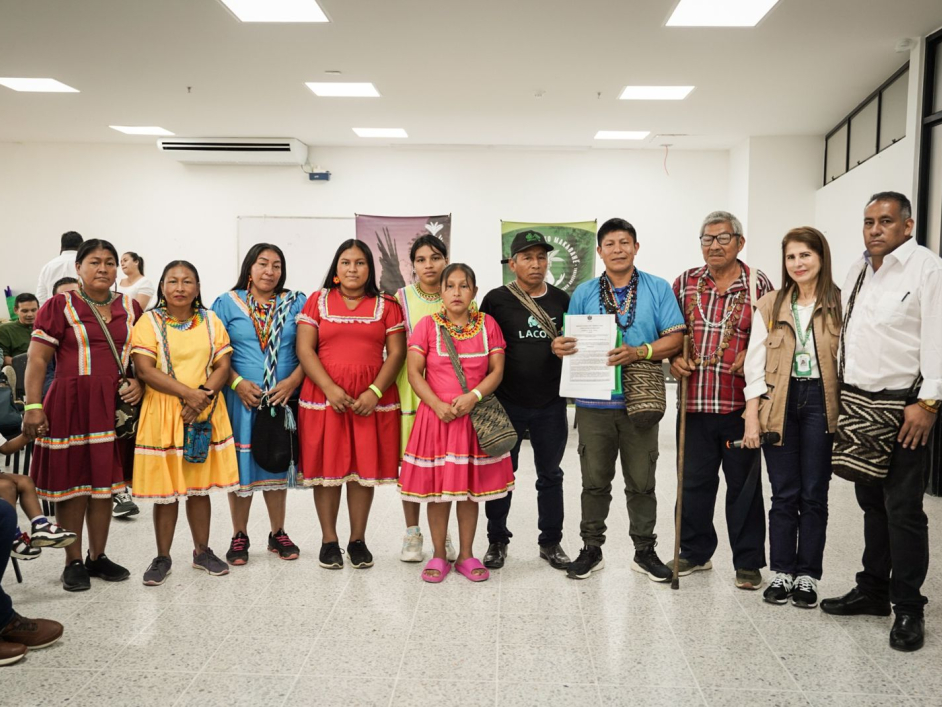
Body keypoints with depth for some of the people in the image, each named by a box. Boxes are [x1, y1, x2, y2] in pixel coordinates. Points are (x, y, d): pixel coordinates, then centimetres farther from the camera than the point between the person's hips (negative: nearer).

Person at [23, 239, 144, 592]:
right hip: (71, 404, -4)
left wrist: (139, 383, -2)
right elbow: (37, 359, -5)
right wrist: (33, 406, -12)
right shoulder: (60, 306, -1)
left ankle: (98, 557, 23)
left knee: (105, 483, 10)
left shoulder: (130, 308, 10)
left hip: (115, 405, 4)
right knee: (72, 483, 3)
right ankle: (73, 563, 15)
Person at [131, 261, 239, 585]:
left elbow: (223, 366, 2)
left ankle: (202, 550, 24)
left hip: (206, 413, 3)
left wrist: (204, 396, -15)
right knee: (165, 489, 3)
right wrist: (187, 393, -18)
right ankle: (162, 557, 17)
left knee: (200, 486, 10)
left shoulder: (211, 321, 8)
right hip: (162, 413, -2)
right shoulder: (149, 322, -1)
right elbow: (145, 370, -11)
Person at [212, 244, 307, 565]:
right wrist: (238, 383, -13)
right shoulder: (227, 303, 3)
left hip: (283, 397, 1)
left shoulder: (296, 303, 6)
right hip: (241, 398, -1)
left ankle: (278, 533, 23)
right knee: (241, 464, 4)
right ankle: (239, 536, 18)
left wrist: (292, 381, -13)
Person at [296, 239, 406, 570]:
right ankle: (328, 540, 14)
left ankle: (358, 540, 15)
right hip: (324, 395, 0)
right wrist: (330, 389, -13)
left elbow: (396, 353, 1)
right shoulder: (317, 301, 7)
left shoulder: (386, 305, 8)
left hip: (372, 398, 0)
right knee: (327, 467, 3)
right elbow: (304, 349, -1)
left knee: (364, 468, 3)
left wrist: (375, 392, -12)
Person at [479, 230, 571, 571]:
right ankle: (497, 540, 25)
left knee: (550, 475, 12)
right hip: (507, 403, -2)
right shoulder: (496, 299, -4)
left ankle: (551, 542, 26)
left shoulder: (561, 300, 4)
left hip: (551, 405, 3)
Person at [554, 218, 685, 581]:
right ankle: (591, 548, 21)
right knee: (595, 481, 8)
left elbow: (675, 337, -2)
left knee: (641, 481, 8)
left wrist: (638, 353, -18)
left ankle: (645, 550, 22)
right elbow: (572, 341, 9)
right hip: (593, 403, 1)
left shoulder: (658, 289, 4)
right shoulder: (583, 293, 9)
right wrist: (560, 346, -15)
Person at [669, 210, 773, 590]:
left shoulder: (758, 285, 1)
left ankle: (748, 561, 20)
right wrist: (673, 358, -2)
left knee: (744, 484, 7)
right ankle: (695, 552, 28)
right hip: (694, 401, 3)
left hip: (741, 403, -2)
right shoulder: (685, 282, 8)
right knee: (694, 481, 12)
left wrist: (751, 355, -14)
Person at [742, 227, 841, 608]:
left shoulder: (840, 304, 0)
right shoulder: (769, 305, 6)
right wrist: (752, 418, -2)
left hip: (821, 401, -1)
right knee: (784, 494, 6)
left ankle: (808, 576, 17)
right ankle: (782, 572, 18)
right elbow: (755, 365, 3)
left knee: (814, 494, 5)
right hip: (779, 404, 1)